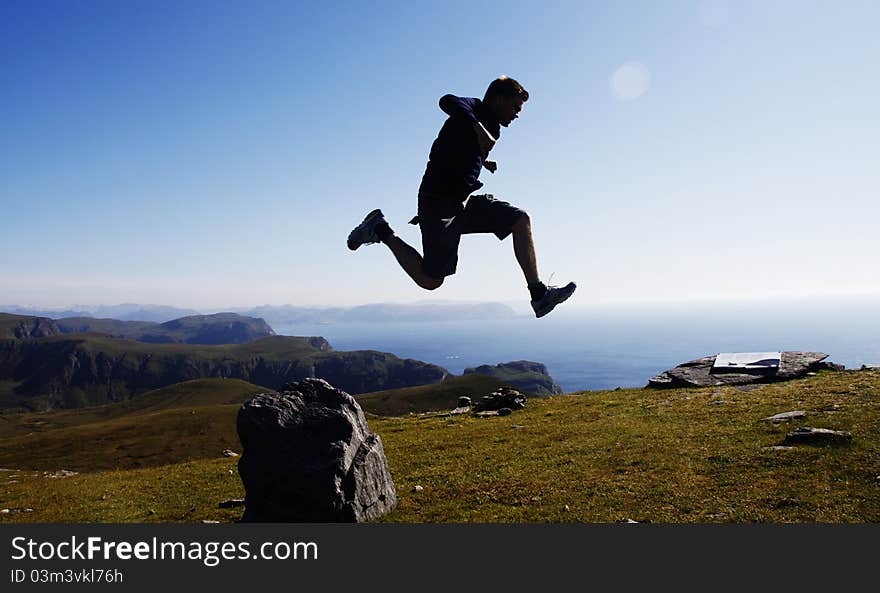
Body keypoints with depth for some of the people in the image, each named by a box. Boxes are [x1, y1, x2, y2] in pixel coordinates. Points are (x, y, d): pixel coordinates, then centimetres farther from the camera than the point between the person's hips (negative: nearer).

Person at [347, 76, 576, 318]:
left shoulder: (491, 126, 18)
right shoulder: (472, 108, -7)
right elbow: (448, 102, -33)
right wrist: (479, 129, -41)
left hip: (465, 202, 9)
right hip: (440, 204, -9)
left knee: (521, 220, -5)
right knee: (430, 280, -2)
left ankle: (539, 295, -7)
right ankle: (381, 231, 14)